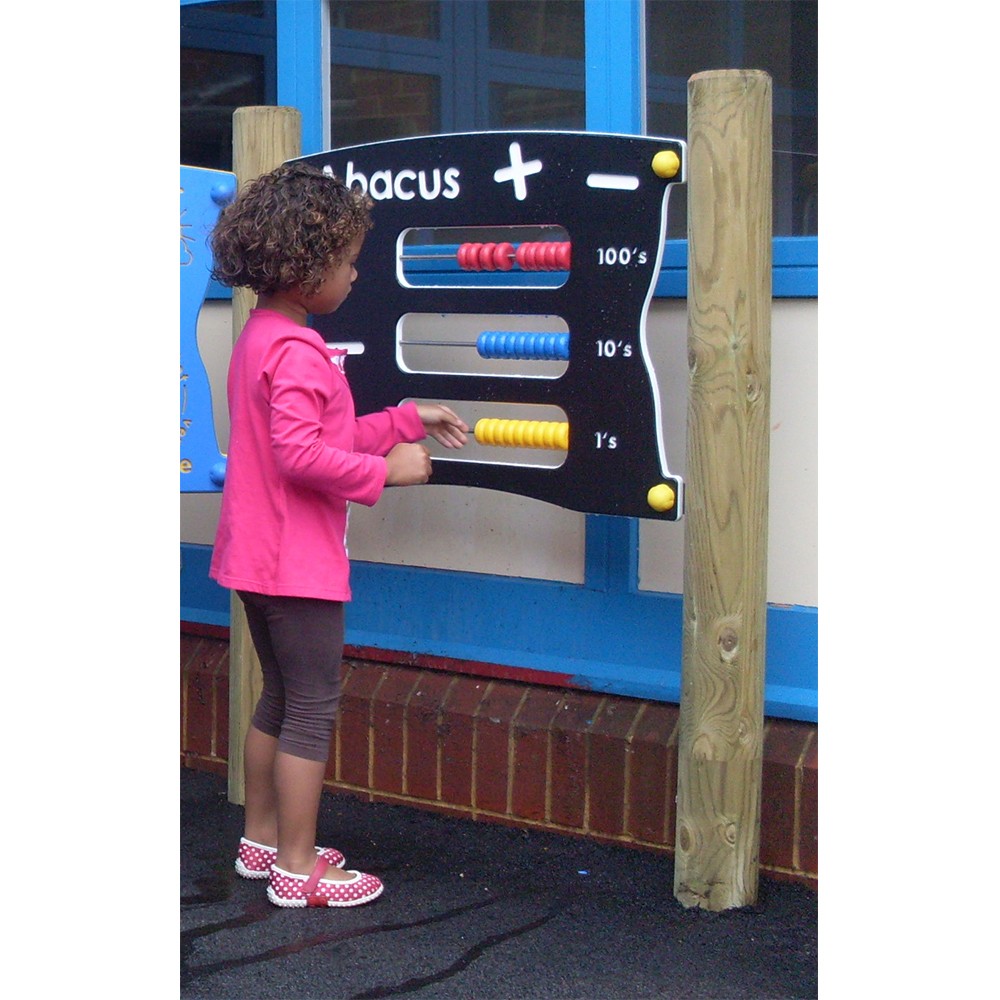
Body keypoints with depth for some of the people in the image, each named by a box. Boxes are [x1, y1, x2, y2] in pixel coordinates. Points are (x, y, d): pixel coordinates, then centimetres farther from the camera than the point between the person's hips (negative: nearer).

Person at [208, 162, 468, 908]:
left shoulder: (260, 339, 12)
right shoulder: (296, 350, -19)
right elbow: (299, 453, -29)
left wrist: (408, 421, 14)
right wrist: (383, 472, -19)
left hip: (259, 559, 10)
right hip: (297, 563, -10)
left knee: (280, 699, 20)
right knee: (314, 709, 0)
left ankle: (262, 840, 30)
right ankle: (297, 868, 7)